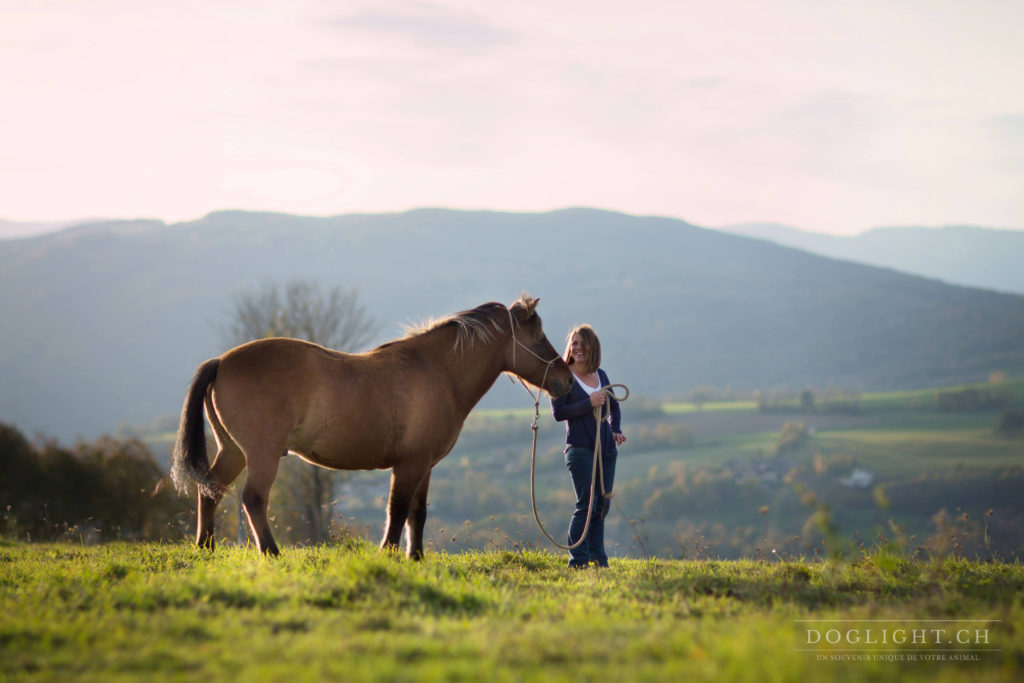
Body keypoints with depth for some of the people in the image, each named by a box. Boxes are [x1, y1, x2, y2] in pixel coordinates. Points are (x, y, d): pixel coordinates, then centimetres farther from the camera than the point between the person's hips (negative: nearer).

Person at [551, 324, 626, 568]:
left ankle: (597, 557, 18)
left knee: (602, 504, 9)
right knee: (586, 504, -9)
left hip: (606, 448, 6)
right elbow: (558, 412, -14)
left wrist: (615, 430, 9)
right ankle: (578, 560, -3)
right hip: (580, 449, -6)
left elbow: (614, 406, 25)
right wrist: (589, 404, -21)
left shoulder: (600, 375, 12)